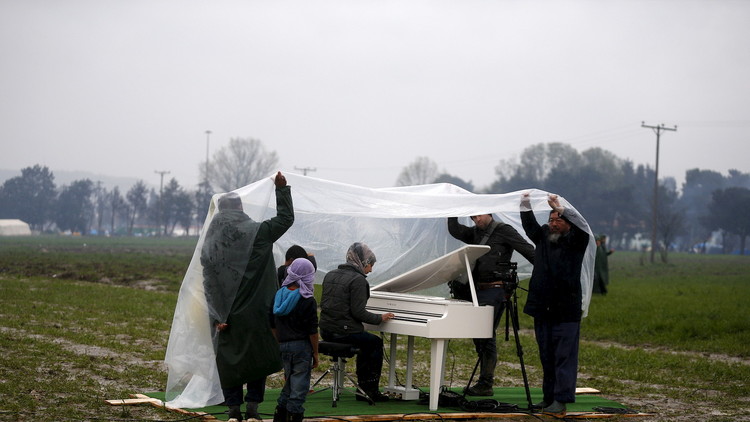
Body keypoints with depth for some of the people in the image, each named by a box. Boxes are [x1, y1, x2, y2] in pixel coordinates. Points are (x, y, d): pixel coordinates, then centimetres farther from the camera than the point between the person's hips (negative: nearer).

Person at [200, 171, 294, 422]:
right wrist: (282, 188, 12)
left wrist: (217, 317, -3)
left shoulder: (209, 244, 2)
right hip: (253, 314, -2)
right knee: (257, 358, 11)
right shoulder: (255, 233, -7)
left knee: (228, 361, 11)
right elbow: (286, 218, 4)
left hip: (225, 316, 2)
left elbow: (208, 284, -2)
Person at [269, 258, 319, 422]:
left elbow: (273, 325, 11)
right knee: (299, 385, 2)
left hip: (283, 345, 6)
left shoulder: (278, 296, 5)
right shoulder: (308, 301, -12)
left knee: (289, 381, 18)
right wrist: (315, 353, -3)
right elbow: (312, 331, -11)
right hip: (301, 346, -6)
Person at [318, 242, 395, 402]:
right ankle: (372, 390, 17)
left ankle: (363, 388, 28)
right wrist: (380, 318, -4)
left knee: (367, 341, 29)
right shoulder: (358, 279, -15)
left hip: (326, 331, 8)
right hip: (344, 332, -8)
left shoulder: (330, 275, 11)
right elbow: (358, 312, -19)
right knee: (376, 342, 17)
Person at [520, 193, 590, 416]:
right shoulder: (544, 236, 13)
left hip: (566, 312, -6)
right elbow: (529, 225, 13)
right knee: (546, 356, 12)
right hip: (542, 310, 6)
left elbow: (581, 226, -21)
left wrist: (560, 208, -30)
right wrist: (525, 205, -3)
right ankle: (549, 397, 20)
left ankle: (561, 400, -7)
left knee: (564, 356, -6)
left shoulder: (575, 241, -3)